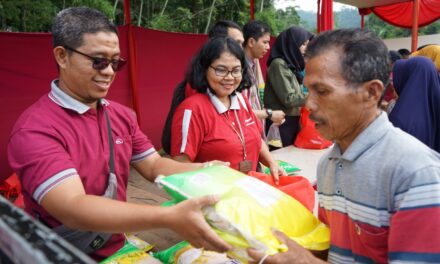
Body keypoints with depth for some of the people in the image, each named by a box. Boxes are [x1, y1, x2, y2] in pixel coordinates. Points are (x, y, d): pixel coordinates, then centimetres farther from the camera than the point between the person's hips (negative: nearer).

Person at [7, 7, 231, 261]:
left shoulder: (121, 115, 3)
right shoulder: (34, 130, -19)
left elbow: (154, 166, 3)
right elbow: (72, 208, -29)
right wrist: (170, 217, -40)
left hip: (118, 247, 6)